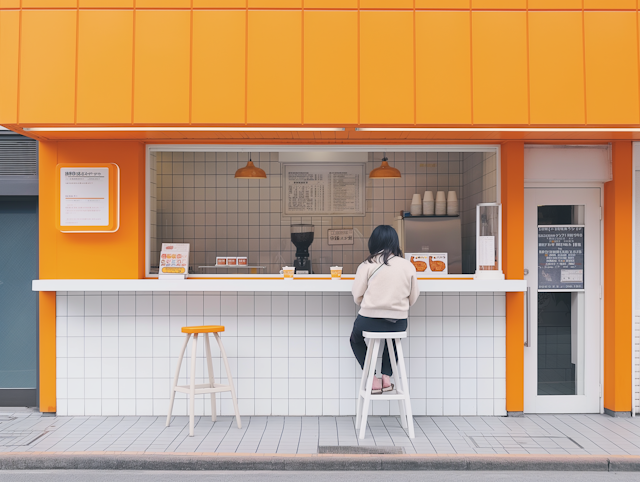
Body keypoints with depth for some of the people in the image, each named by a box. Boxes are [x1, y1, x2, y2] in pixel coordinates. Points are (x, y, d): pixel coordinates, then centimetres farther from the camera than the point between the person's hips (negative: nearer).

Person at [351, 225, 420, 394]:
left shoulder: (367, 265, -6)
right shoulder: (408, 266, 1)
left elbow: (357, 297, -3)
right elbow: (413, 299, 5)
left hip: (369, 322, -2)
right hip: (399, 324, 2)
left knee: (356, 339, 31)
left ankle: (373, 379, 19)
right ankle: (387, 377, 26)